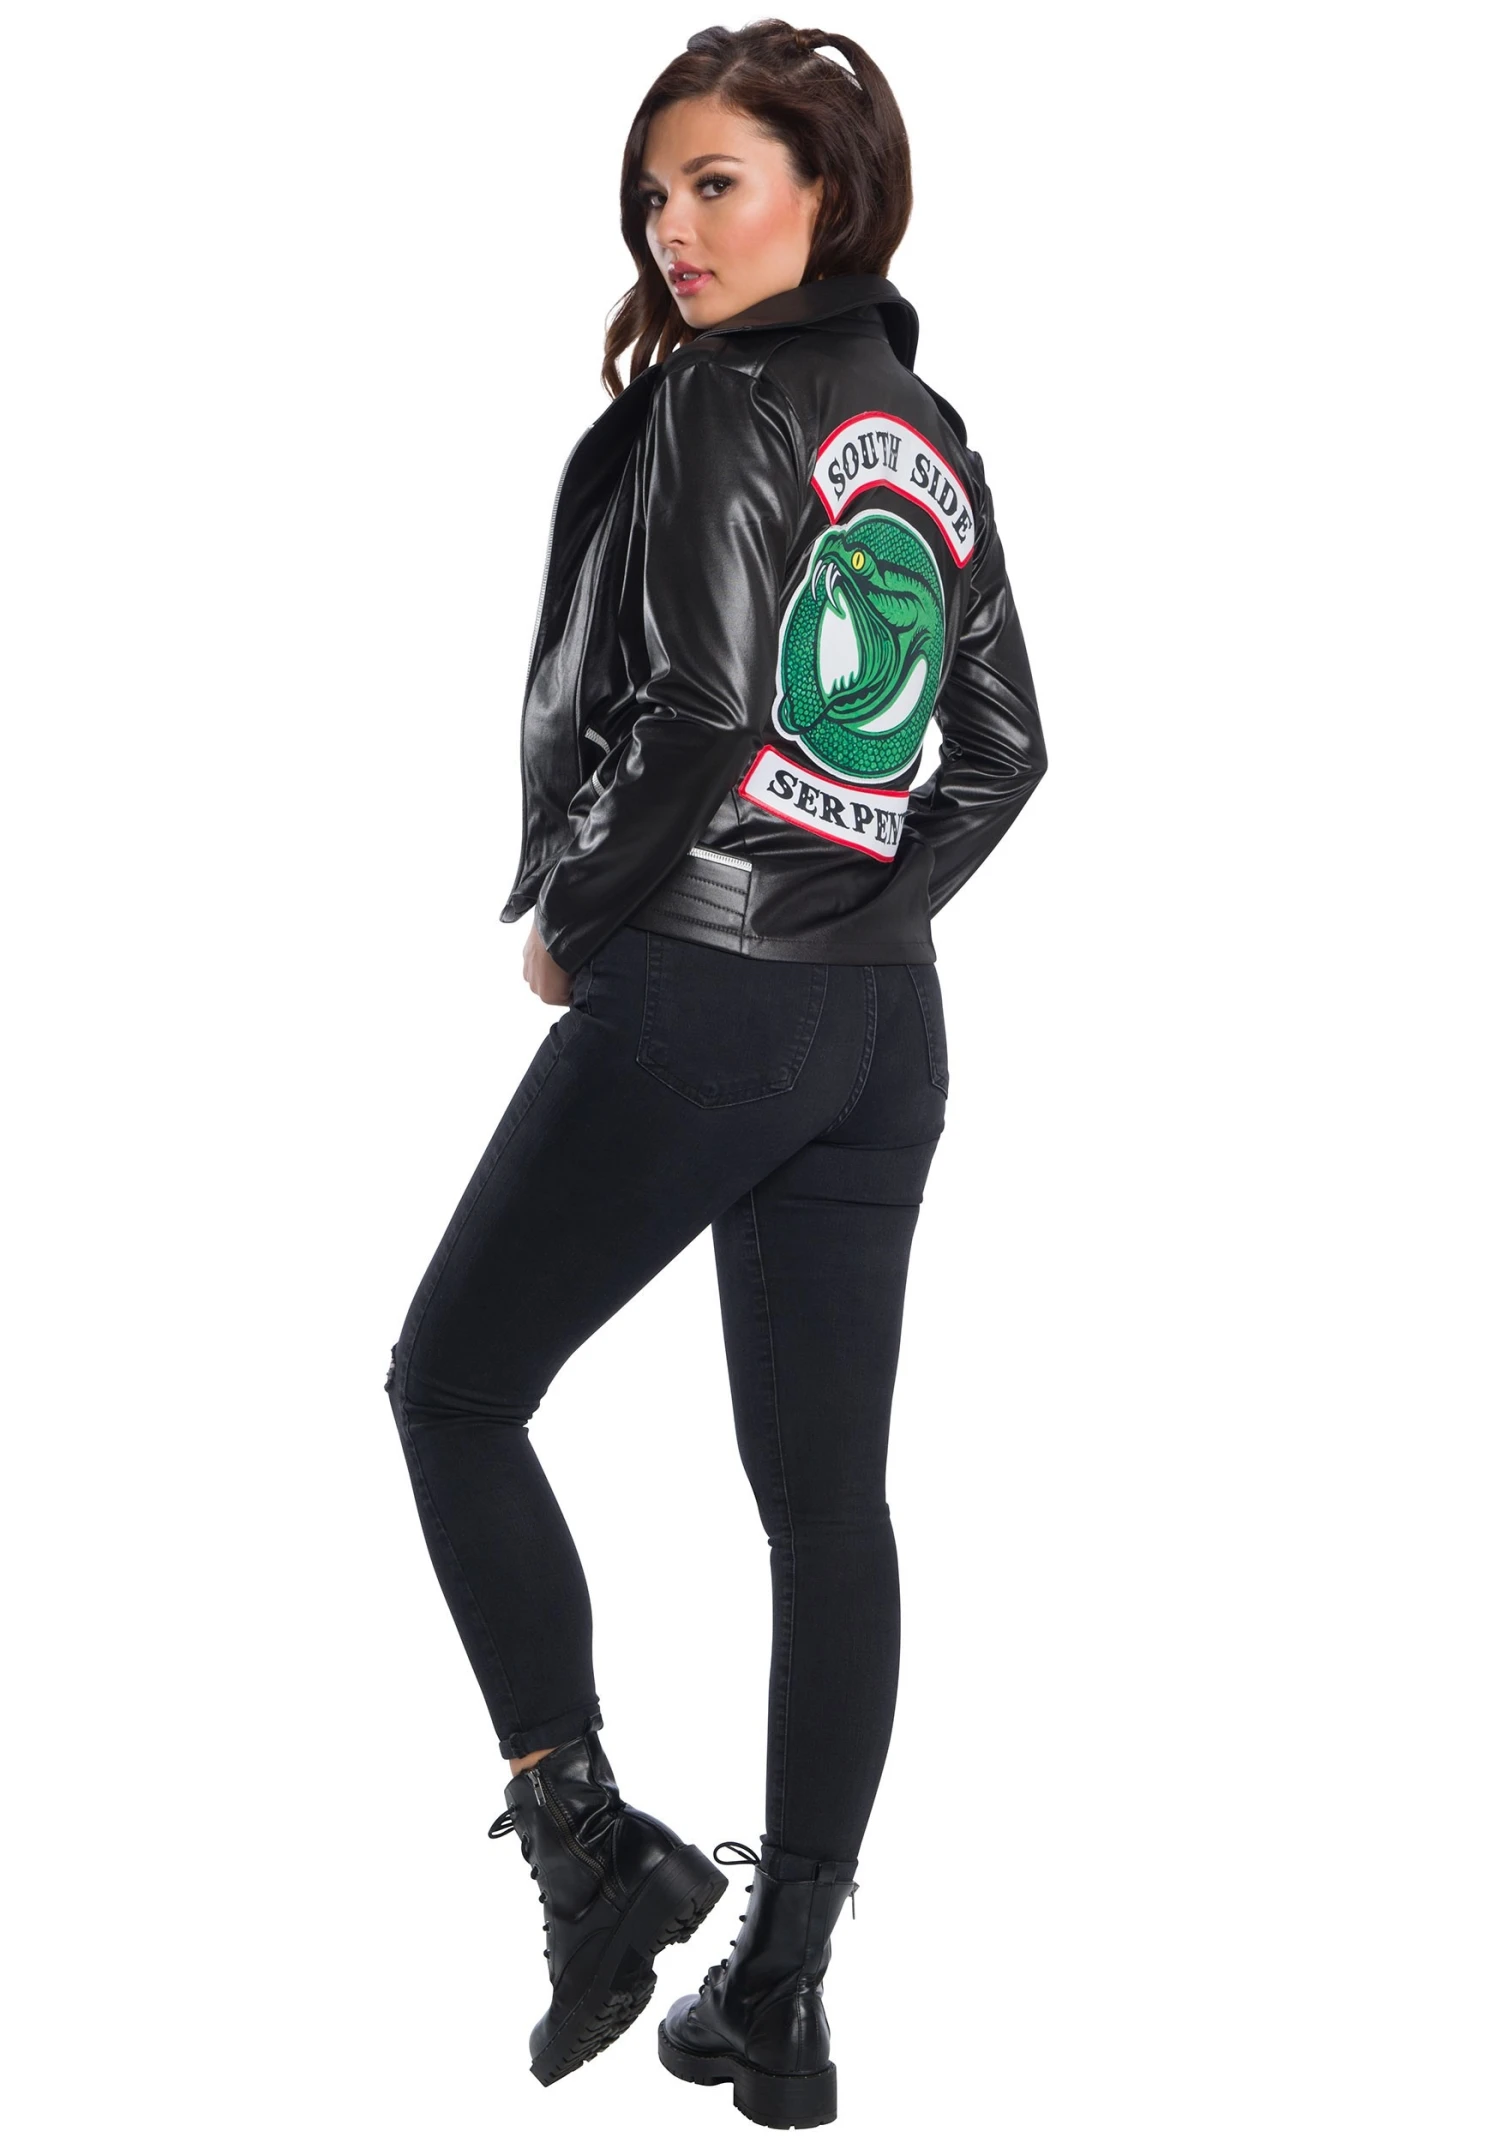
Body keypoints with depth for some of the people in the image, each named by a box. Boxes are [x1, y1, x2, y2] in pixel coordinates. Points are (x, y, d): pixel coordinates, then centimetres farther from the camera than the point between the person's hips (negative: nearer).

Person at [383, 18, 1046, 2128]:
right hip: (883, 1022, 8)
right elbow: (1003, 748, 16)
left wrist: (562, 913, -7)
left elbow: (695, 709, -20)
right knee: (828, 1494, 8)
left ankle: (589, 1839, 3)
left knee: (455, 1389, 10)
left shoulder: (720, 405, -10)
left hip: (693, 998, -7)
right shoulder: (935, 436, 13)